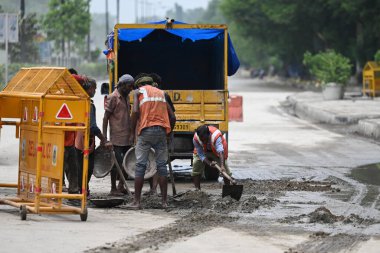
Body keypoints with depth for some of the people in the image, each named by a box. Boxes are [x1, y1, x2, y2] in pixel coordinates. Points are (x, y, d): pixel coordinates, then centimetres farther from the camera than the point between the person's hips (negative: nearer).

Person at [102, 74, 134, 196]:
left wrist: (132, 132, 19)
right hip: (117, 137, -8)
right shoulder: (113, 98, -8)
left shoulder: (126, 97, 15)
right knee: (116, 163, -4)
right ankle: (113, 189, 2)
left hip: (127, 137, 8)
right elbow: (106, 117, -10)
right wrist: (104, 135, -15)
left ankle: (121, 186, 19)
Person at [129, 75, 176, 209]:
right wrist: (168, 133, 25)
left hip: (146, 130, -3)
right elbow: (172, 117, 15)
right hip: (161, 132, 3)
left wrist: (132, 130, 1)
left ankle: (137, 201, -2)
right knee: (162, 165, 8)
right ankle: (164, 201, 6)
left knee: (140, 166, 0)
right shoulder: (161, 93, 22)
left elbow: (135, 111, -9)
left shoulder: (138, 92, 9)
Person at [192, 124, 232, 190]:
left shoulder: (216, 136, -43)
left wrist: (222, 166, -69)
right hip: (202, 150, 2)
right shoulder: (195, 139, -34)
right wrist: (209, 163, -44)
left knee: (225, 170, -12)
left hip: (216, 151, -2)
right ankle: (197, 189, -4)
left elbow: (220, 151, -56)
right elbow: (201, 155, -27)